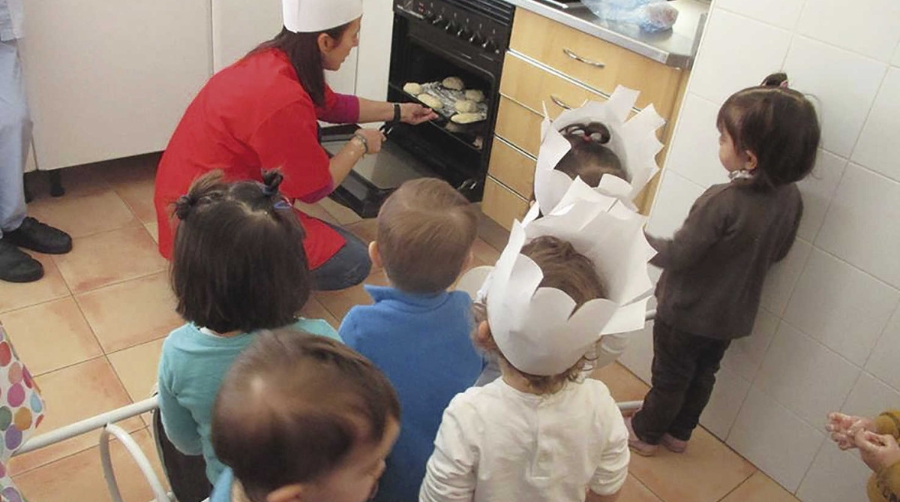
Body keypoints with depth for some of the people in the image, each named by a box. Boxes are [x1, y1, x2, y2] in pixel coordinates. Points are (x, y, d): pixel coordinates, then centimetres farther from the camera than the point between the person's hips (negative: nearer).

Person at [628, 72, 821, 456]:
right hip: (733, 314, 6)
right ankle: (679, 432, 45)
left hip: (687, 314, -6)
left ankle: (646, 432, 38)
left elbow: (676, 256, -27)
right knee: (703, 375, 25)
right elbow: (776, 253, 3)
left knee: (670, 376, 16)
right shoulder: (790, 199, -13)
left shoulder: (723, 202, -34)